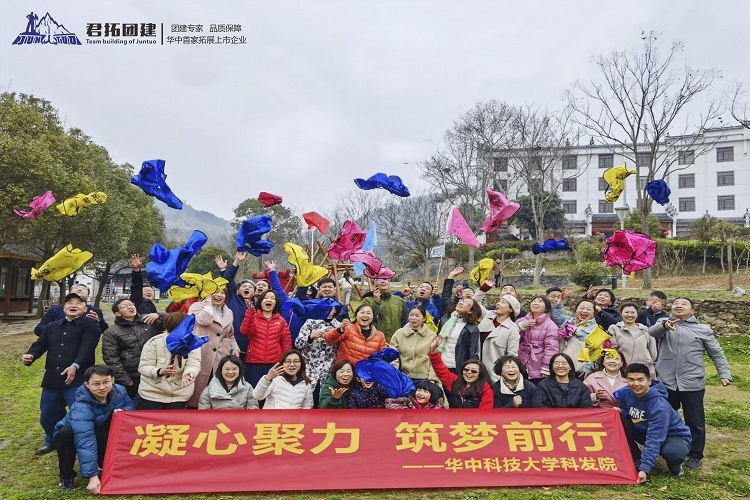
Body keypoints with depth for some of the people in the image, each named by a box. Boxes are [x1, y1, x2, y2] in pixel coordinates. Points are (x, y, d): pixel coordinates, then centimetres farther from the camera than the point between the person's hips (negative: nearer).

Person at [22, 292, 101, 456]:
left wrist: (75, 366, -30)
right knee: (47, 415, 21)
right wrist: (30, 355, -7)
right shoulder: (52, 326, 19)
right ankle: (51, 441, 45)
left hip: (78, 380, -7)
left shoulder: (90, 324, -4)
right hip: (52, 379, 7)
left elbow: (87, 348, -16)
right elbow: (40, 344, 16)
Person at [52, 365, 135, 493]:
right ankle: (67, 476, -13)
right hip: (73, 436, -4)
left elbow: (130, 407, -1)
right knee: (66, 432, -36)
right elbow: (85, 441, -43)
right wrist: (92, 476, -48)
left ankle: (104, 464, 7)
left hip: (102, 438, 4)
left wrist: (123, 412, -28)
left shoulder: (119, 391, -20)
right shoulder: (81, 407, -36)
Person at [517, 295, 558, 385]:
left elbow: (551, 349, -13)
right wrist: (522, 326, -12)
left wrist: (546, 370, -16)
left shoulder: (551, 326, -7)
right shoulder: (522, 320, 10)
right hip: (521, 367, 5)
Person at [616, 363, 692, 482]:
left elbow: (654, 441, -37)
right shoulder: (625, 393, -15)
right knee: (621, 422, -21)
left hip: (674, 436, -5)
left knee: (672, 452, -40)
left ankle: (674, 464, 0)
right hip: (645, 431, 5)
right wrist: (618, 413, -23)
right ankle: (636, 460, -1)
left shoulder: (659, 406, -33)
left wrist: (644, 469, -42)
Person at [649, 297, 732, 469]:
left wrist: (724, 374, -4)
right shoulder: (663, 323, 3)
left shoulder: (703, 329, 5)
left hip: (692, 384, -1)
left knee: (695, 422, 7)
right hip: (666, 382, 1)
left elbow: (717, 353, 8)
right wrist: (664, 325, -40)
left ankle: (695, 455, 25)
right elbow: (652, 332, -19)